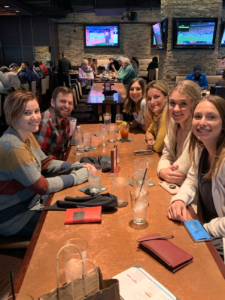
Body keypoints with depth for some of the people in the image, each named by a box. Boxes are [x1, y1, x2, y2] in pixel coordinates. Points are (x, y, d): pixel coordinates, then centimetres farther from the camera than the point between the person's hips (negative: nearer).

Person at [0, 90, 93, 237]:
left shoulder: (27, 136, -2)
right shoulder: (13, 147, -30)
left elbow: (46, 164, 5)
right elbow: (42, 186, -28)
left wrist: (78, 166, -8)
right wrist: (77, 176, -18)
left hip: (31, 201, 8)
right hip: (13, 216, -8)